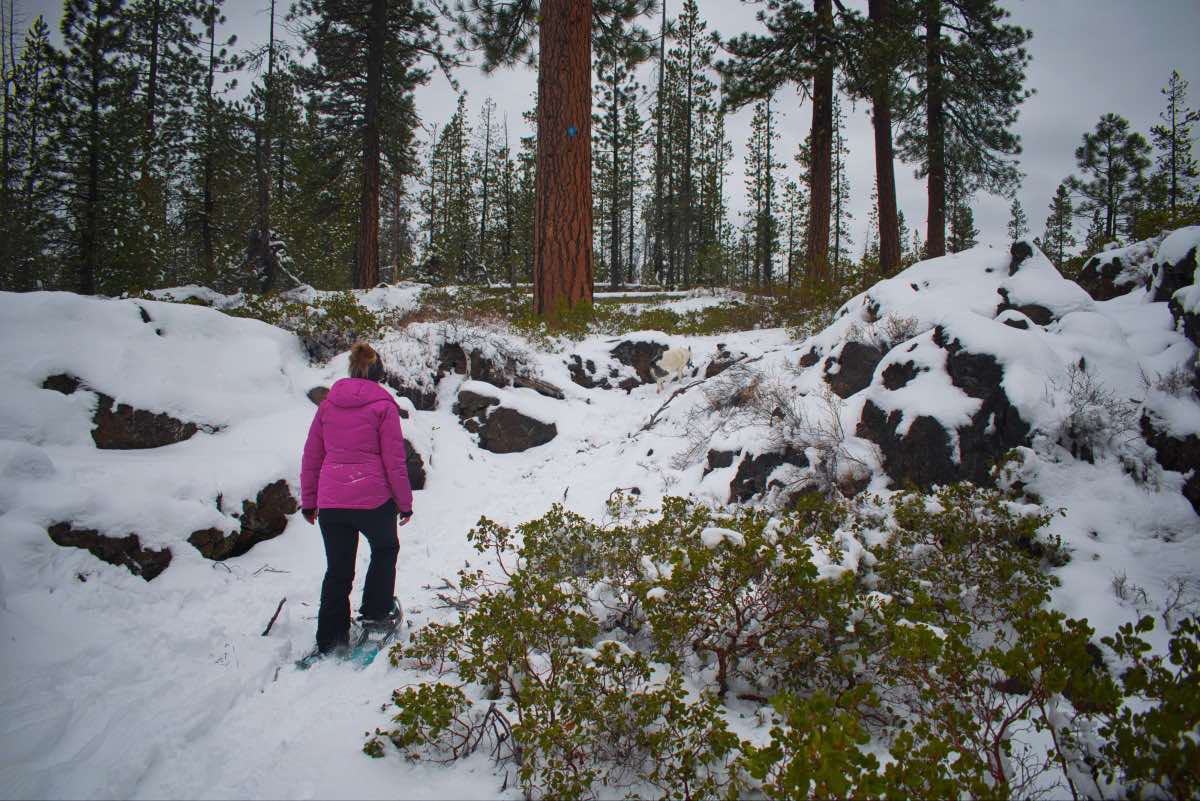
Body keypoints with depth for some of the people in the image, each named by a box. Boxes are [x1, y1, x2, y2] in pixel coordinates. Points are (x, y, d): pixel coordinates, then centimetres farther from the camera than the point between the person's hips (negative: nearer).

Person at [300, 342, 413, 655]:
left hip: (330, 502, 4)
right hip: (373, 499, -4)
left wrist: (308, 500, 20)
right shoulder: (383, 405, -6)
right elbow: (394, 461, -6)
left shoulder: (328, 404, 8)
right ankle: (376, 609, 26)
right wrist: (405, 503, 3)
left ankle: (330, 640, 18)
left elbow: (311, 456, 11)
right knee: (385, 549, 25)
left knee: (337, 571, 14)